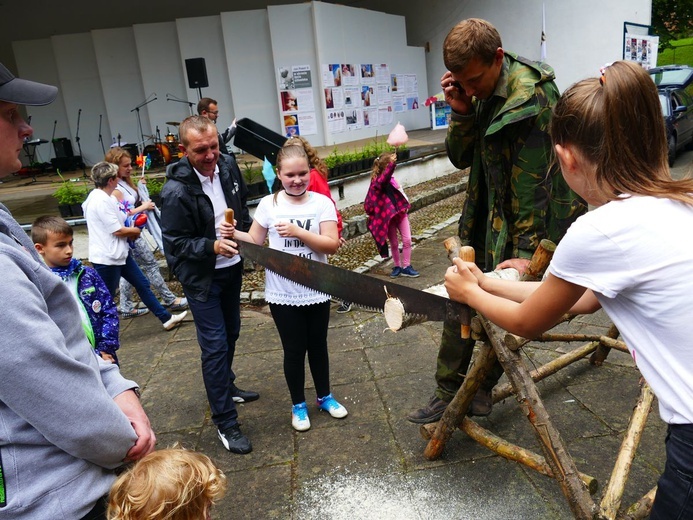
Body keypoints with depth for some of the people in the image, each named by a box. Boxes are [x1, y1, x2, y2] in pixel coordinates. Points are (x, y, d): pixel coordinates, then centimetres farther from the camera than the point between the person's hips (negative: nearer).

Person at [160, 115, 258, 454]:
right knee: (215, 346, -3)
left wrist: (241, 229, -2)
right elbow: (174, 244, -19)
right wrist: (212, 246, -31)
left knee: (231, 334, 22)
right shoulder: (176, 191, -24)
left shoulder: (228, 166, -4)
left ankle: (227, 387, 46)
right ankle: (225, 423, 9)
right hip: (201, 277, -7)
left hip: (232, 267, 7)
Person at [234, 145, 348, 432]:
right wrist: (233, 234, -16)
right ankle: (298, 405, 32)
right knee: (294, 350, 11)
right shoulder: (268, 204, -5)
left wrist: (297, 231, -24)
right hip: (282, 294, 0)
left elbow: (332, 244, -15)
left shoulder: (322, 203, -7)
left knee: (318, 345, 18)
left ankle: (325, 397, 40)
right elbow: (254, 241, 3)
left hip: (316, 291, 1)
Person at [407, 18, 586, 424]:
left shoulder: (529, 96, -21)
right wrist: (461, 113, -14)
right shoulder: (479, 93, 3)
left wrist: (526, 250, -22)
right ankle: (448, 394, 23)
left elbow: (532, 181, -23)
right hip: (489, 215, 8)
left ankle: (481, 387, 22)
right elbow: (461, 158, 4)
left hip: (533, 219, -8)